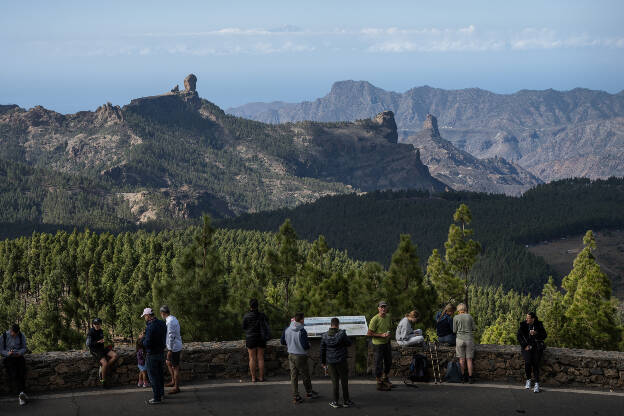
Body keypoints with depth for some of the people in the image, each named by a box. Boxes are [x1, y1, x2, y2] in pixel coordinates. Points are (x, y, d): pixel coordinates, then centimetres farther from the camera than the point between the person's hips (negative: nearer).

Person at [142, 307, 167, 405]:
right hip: (161, 352, 9)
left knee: (153, 376, 0)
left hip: (153, 355, -9)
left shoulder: (151, 327, -24)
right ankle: (161, 392, 38)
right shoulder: (162, 323, 4)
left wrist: (142, 338, -5)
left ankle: (157, 398, 3)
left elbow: (147, 344, -26)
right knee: (159, 373, 23)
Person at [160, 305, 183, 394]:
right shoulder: (173, 319, 11)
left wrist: (170, 350, -23)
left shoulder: (170, 322, -21)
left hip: (174, 348, -10)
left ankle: (176, 387, 6)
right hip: (177, 347, 10)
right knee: (168, 363, 24)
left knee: (175, 367, -1)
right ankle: (173, 381, 30)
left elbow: (171, 336, -25)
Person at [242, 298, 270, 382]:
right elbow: (267, 325, 7)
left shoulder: (246, 316, -11)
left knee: (252, 358, 3)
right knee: (260, 358, 8)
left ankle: (253, 378, 5)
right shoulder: (262, 315, -5)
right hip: (261, 338, 2)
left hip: (250, 338, -2)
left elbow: (244, 327, -1)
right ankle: (261, 377, 10)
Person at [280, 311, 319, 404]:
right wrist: (309, 345, -2)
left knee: (294, 376, 9)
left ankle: (295, 397, 11)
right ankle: (309, 392, 32)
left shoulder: (287, 329, -3)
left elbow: (282, 341, 7)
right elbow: (305, 346, -24)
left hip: (291, 355, 6)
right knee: (305, 375, 14)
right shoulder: (302, 331, -22)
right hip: (300, 356, -5)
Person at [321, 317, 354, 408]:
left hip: (330, 362, 3)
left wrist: (323, 362, 15)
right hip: (342, 361, -3)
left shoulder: (324, 336, -2)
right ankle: (346, 401, 16)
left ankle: (335, 402, 12)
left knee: (335, 382, 10)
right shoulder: (341, 334, -14)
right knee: (344, 381, 9)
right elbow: (349, 343, -1)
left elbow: (322, 350, 4)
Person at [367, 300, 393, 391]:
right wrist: (381, 335, -23)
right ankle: (379, 383, 16)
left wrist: (388, 334, 6)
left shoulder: (388, 317, 2)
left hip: (387, 343, 7)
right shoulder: (374, 319, -20)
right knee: (379, 364, 2)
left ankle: (385, 379, 41)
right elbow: (369, 333, -18)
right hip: (378, 344, -7)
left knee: (389, 362, 20)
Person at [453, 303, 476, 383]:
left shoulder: (456, 318, -1)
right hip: (469, 338, 1)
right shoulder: (470, 317, 2)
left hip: (460, 339, -1)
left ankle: (464, 377, 12)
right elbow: (473, 328, 5)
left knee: (462, 359, 8)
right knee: (469, 359, 4)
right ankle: (470, 377, 3)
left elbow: (454, 330, 0)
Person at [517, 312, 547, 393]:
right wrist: (525, 345, -10)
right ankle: (528, 379, -1)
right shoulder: (523, 325, 2)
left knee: (535, 363, -22)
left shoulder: (539, 325, 1)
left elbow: (544, 335, 0)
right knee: (528, 362, -24)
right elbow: (519, 336, 1)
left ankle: (537, 384, -19)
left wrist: (536, 334, -18)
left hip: (537, 346, 0)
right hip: (527, 346, 0)